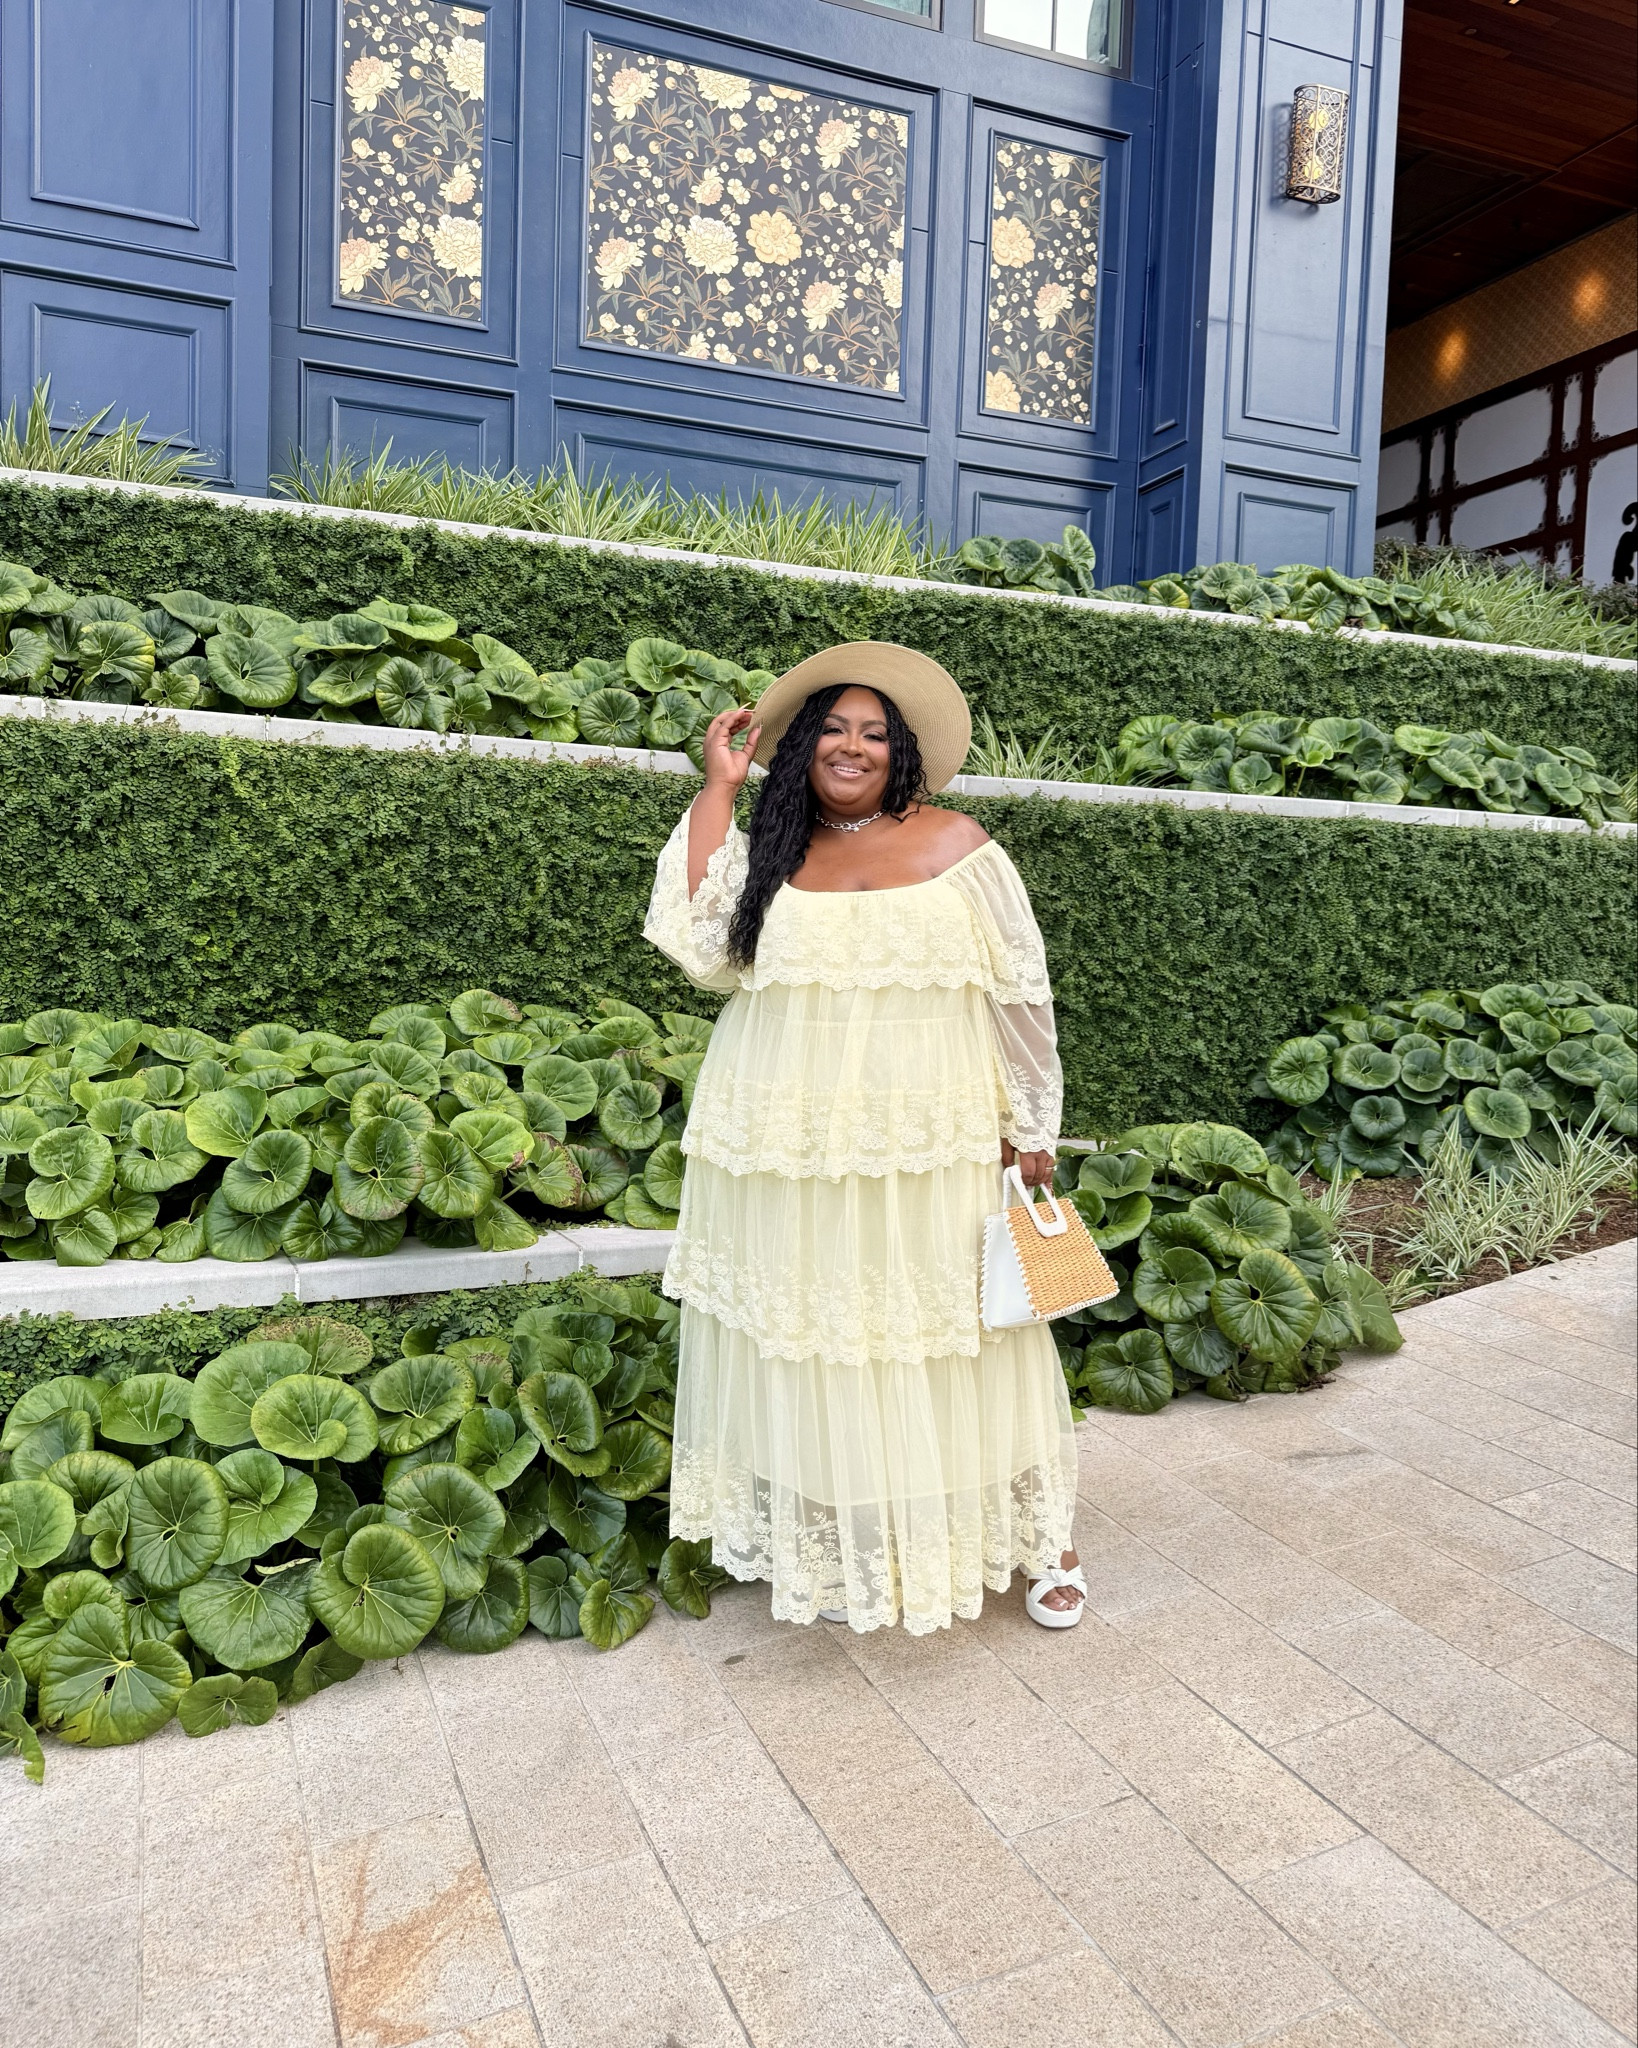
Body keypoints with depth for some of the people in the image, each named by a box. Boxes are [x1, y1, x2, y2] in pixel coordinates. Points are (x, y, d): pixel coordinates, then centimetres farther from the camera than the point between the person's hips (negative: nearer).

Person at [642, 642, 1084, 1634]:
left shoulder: (953, 844, 3)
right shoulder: (767, 853, 9)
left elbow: (1018, 990, 3)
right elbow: (703, 949, -7)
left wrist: (1031, 1129, 1)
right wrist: (719, 789, -3)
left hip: (927, 1149, -2)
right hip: (788, 1156, 2)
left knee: (949, 1345, 5)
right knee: (815, 1346, 8)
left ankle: (1040, 1534, 25)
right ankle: (840, 1545, 26)